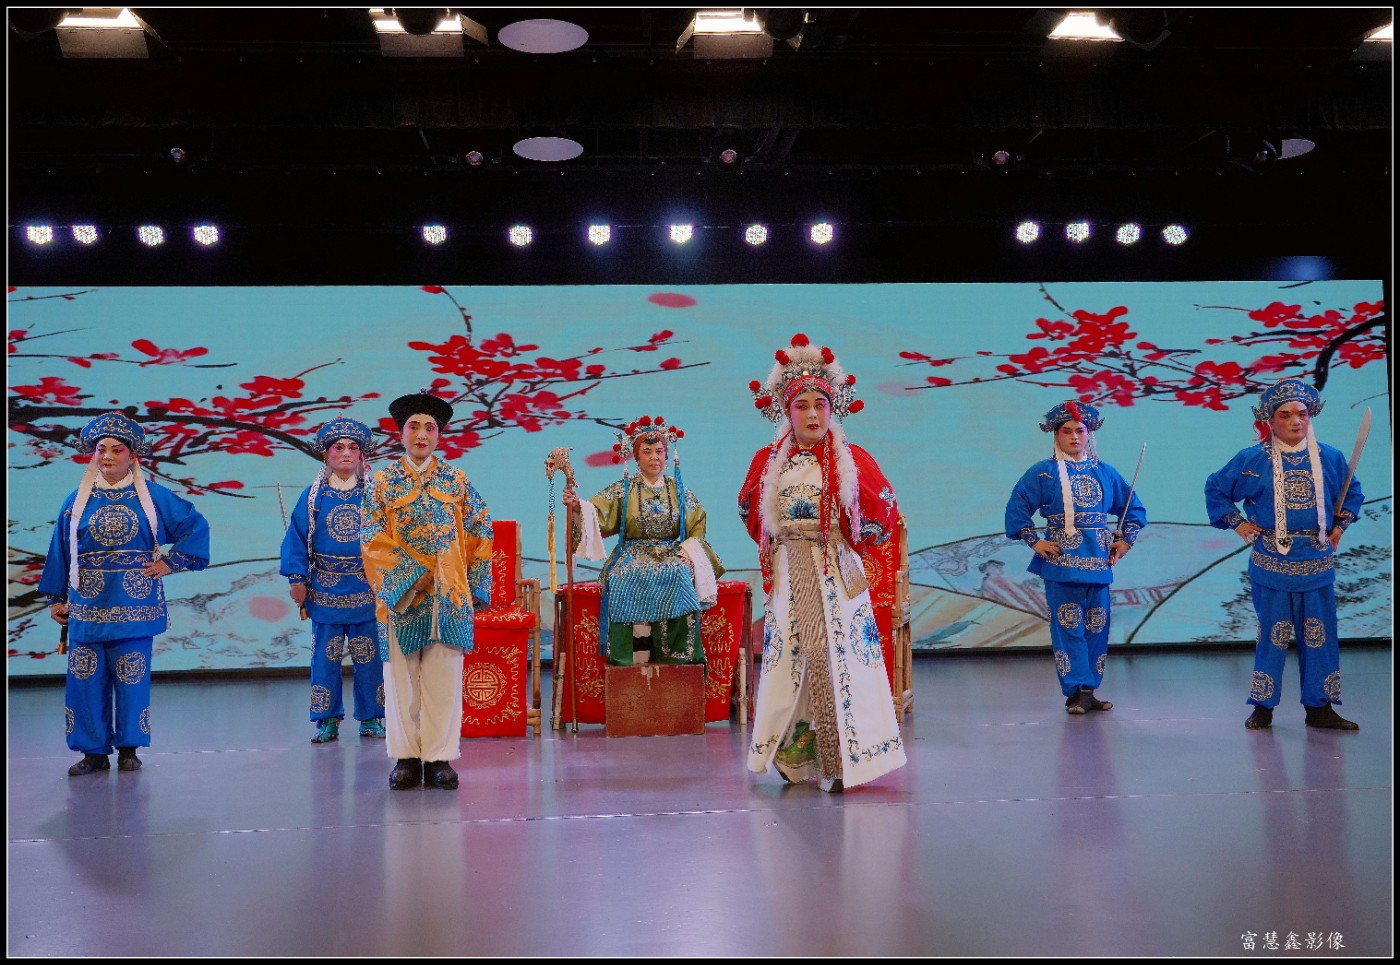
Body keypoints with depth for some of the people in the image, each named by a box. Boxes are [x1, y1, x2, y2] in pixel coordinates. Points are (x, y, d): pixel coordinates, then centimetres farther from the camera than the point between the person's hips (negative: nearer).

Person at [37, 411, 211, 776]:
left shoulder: (152, 496, 2)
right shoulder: (78, 500, 6)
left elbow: (196, 526, 7)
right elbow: (60, 551, 11)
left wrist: (170, 562, 0)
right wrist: (56, 598, 10)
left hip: (133, 607, -1)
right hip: (86, 607, 2)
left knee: (132, 678, 1)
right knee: (86, 679, 0)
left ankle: (128, 747, 15)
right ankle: (94, 751, 10)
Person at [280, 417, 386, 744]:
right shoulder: (313, 496, 4)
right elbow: (296, 538, 4)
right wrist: (297, 578, -3)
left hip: (367, 590, 0)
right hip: (325, 590, 0)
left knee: (369, 656, 3)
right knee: (325, 656, 2)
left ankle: (370, 717, 15)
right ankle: (328, 720, 12)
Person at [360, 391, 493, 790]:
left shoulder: (457, 480, 8)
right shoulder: (383, 481, 5)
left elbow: (480, 533, 10)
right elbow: (373, 540, -2)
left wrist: (475, 586, 5)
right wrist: (409, 577, -12)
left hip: (449, 594, 1)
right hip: (401, 594, 0)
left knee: (444, 679, 0)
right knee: (401, 677, 2)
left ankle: (440, 757, 6)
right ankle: (407, 757, 11)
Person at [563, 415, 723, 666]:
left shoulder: (679, 490, 11)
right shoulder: (623, 490, 7)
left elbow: (698, 526, 12)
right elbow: (596, 514, -6)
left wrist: (687, 549, -7)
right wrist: (577, 505, -27)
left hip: (672, 556, 1)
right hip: (633, 557, -1)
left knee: (678, 578, -33)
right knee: (626, 580, -35)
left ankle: (676, 653, -27)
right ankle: (632, 654, -31)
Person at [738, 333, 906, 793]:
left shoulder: (853, 461, 0)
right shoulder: (768, 462, 5)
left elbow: (885, 515, 5)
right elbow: (750, 513, 18)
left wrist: (851, 544, -1)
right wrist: (780, 545, 11)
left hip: (838, 575, -2)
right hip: (788, 577, 2)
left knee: (838, 654, -5)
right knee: (789, 657, 3)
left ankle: (841, 759, 1)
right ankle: (794, 754, 13)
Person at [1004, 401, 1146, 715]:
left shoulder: (1104, 472, 12)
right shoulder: (1043, 473, 1)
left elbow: (1133, 507, 20)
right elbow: (1016, 509, 0)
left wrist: (1125, 540, 10)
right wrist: (1035, 541, -6)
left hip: (1098, 560, 4)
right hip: (1062, 560, -4)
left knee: (1097, 627, 5)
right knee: (1068, 627, -5)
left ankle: (1088, 691, 14)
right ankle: (1075, 692, 0)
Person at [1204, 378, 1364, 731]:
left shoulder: (1330, 458, 5)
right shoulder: (1253, 460, -3)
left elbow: (1352, 492, 22)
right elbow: (1216, 489, 9)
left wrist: (1340, 525, 10)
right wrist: (1237, 523, 3)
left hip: (1317, 564, 3)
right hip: (1272, 565, -2)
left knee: (1320, 635, 4)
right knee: (1272, 636, 1)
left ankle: (1319, 707, 14)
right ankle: (1263, 708, 10)